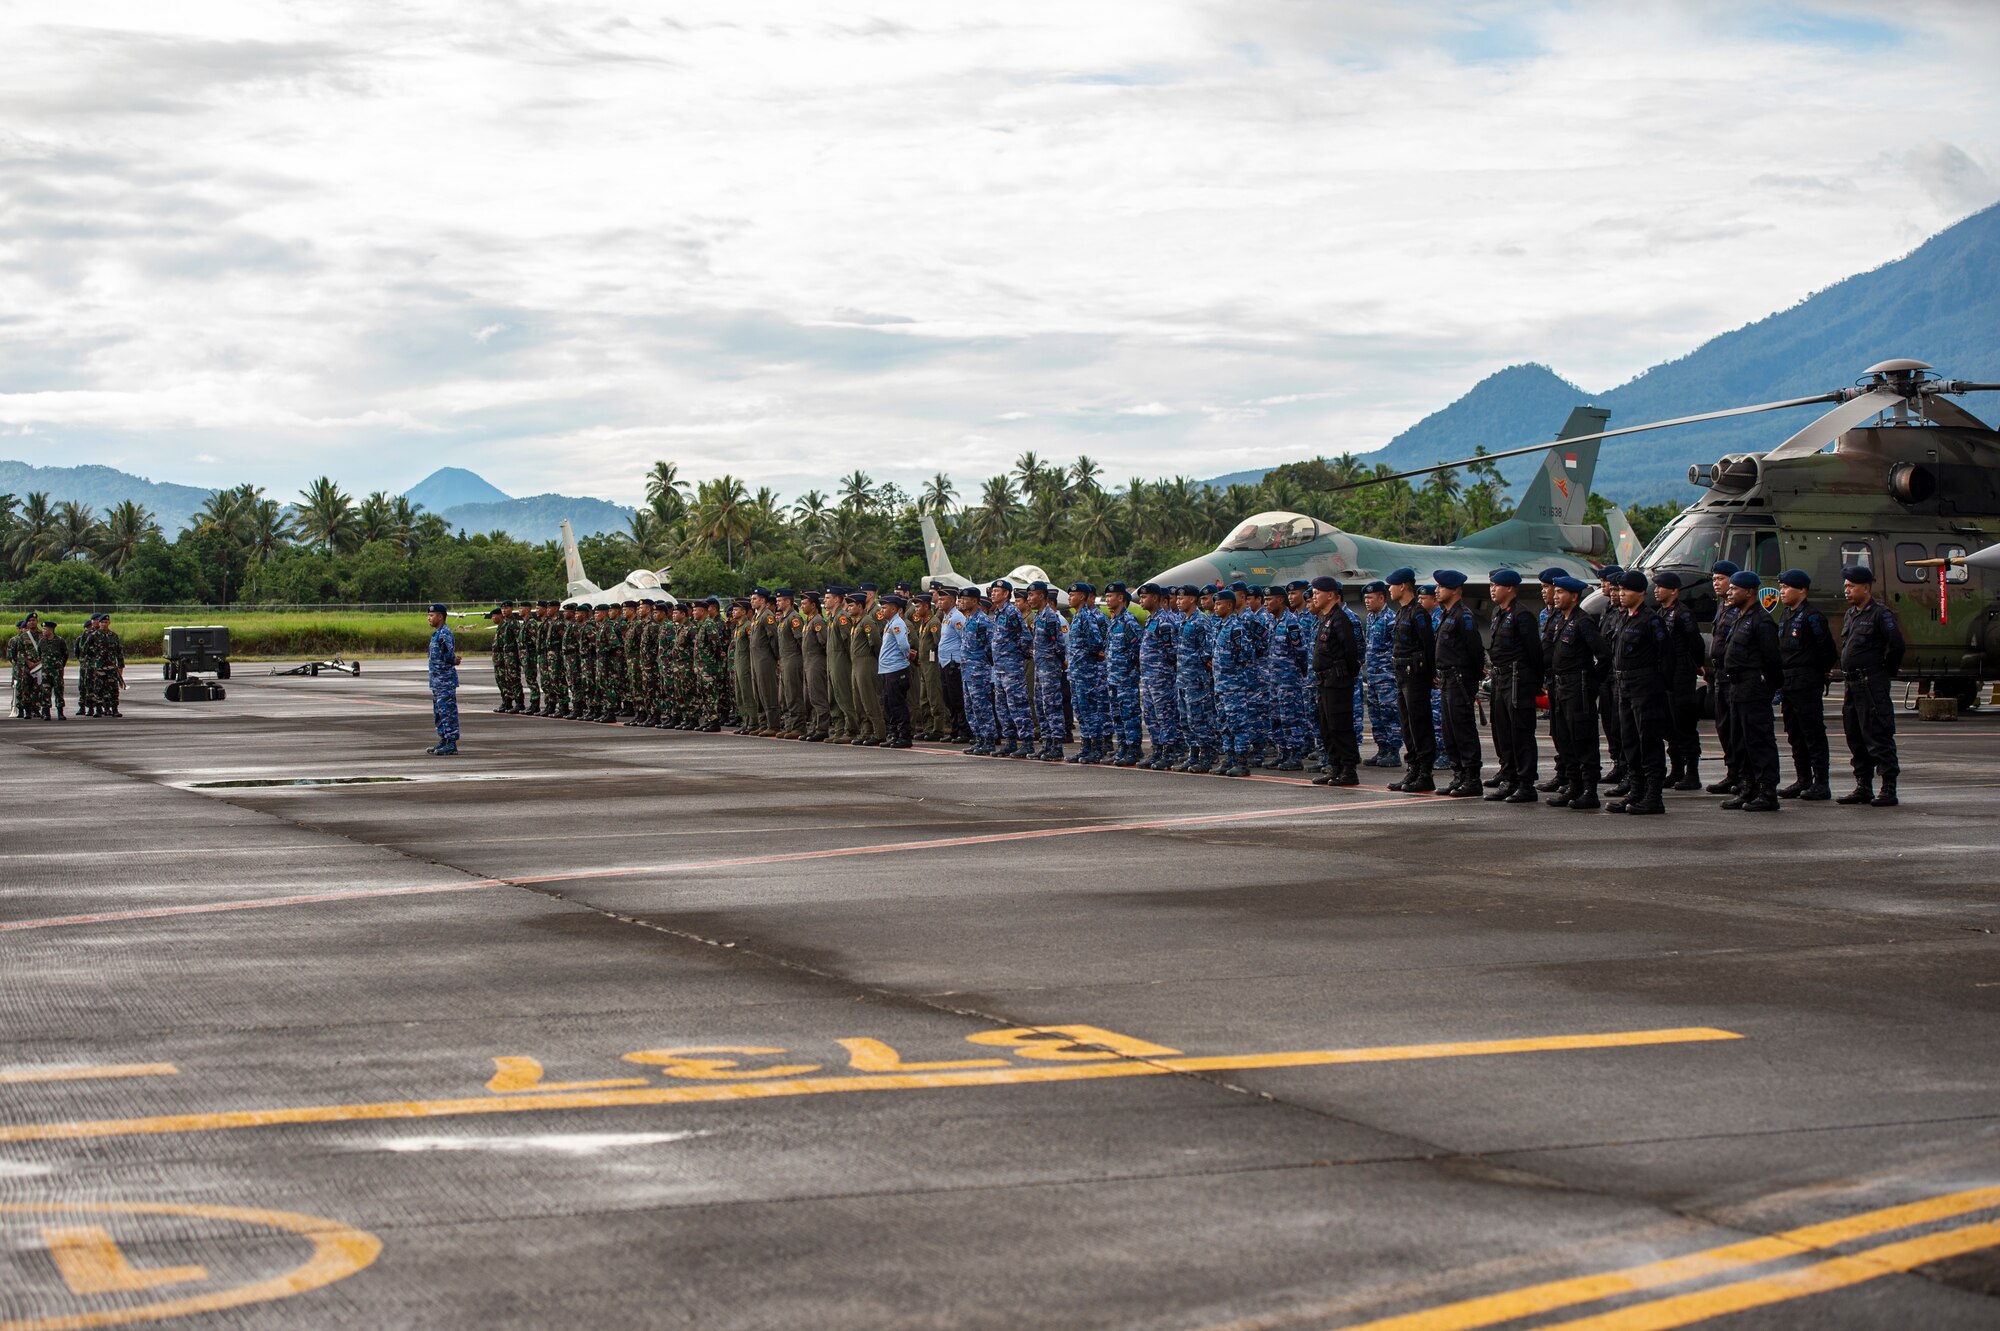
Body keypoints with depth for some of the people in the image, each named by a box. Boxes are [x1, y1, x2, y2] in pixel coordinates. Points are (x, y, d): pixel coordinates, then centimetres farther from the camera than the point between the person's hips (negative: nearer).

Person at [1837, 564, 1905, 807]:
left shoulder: (1880, 614, -10)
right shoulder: (1851, 615, 16)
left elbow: (1897, 646, -17)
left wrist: (1884, 673, -8)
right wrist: (1848, 680, 16)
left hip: (1872, 686, -9)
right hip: (1851, 685, 9)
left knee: (1879, 738, -8)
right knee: (1855, 738, 12)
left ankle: (1888, 789, -6)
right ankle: (1863, 787, 19)